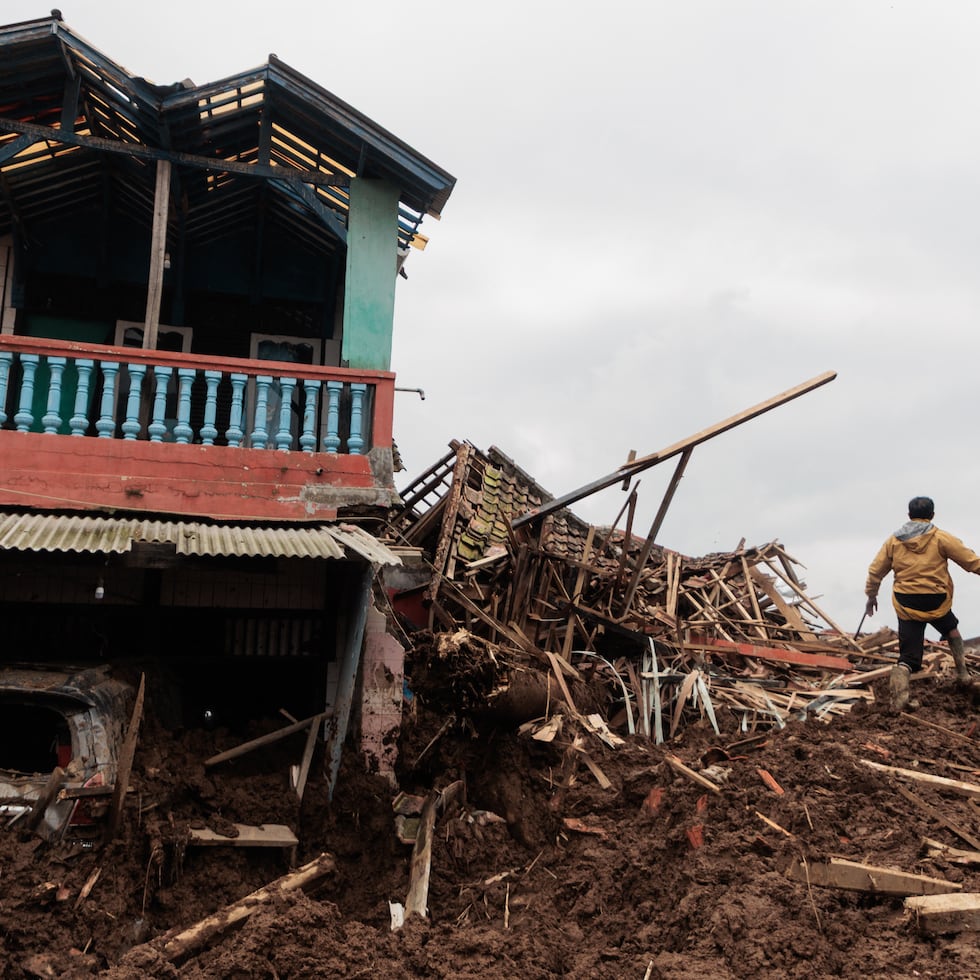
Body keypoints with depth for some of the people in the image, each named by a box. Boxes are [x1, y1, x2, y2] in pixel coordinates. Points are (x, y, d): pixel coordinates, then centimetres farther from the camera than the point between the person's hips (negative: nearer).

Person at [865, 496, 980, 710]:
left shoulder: (894, 540, 5)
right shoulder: (941, 538, -4)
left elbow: (875, 570, 9)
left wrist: (871, 596, 22)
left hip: (906, 604, 1)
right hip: (936, 602, -1)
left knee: (908, 657, 1)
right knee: (951, 630, 33)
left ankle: (899, 695, -23)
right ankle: (962, 673, 37)